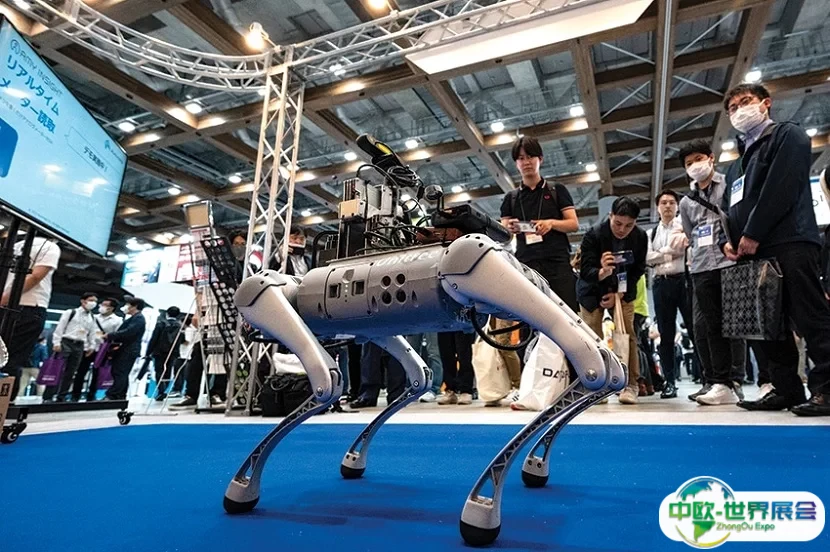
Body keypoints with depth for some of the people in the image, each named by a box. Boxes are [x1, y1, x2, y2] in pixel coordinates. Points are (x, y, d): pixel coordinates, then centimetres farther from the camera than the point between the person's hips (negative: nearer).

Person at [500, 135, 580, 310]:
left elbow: (574, 224, 7)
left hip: (557, 262, -1)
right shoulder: (511, 197, 19)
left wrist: (551, 223, -13)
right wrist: (509, 229, -12)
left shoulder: (557, 190, 14)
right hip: (525, 264, 1)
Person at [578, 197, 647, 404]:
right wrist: (602, 272, -49)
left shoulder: (641, 237, -14)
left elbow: (637, 271, -6)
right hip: (593, 290, -2)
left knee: (627, 334, -7)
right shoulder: (593, 235, -25)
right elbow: (585, 270, -28)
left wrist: (619, 294, -13)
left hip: (623, 290, 2)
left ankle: (631, 385, 2)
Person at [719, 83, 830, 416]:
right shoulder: (737, 165, 29)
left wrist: (752, 234, -15)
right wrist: (728, 241, 4)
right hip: (753, 253, 8)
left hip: (790, 244, -8)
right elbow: (730, 210, 24)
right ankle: (787, 390, 12)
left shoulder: (788, 136, 7)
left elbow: (780, 187, -9)